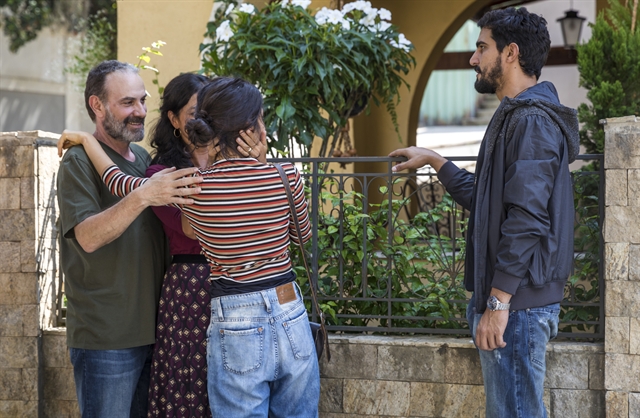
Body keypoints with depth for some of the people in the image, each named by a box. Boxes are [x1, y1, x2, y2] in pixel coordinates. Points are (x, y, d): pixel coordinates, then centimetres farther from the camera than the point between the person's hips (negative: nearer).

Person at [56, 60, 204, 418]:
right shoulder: (79, 163, -9)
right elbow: (88, 237, -23)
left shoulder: (144, 159, 12)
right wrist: (143, 196, -35)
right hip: (105, 339, -7)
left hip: (150, 330, 7)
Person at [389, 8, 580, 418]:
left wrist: (498, 301, -24)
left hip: (517, 302, -11)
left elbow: (526, 218, -23)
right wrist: (435, 160, 27)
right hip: (506, 296, 11)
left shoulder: (532, 121, -15)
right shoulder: (514, 116, 18)